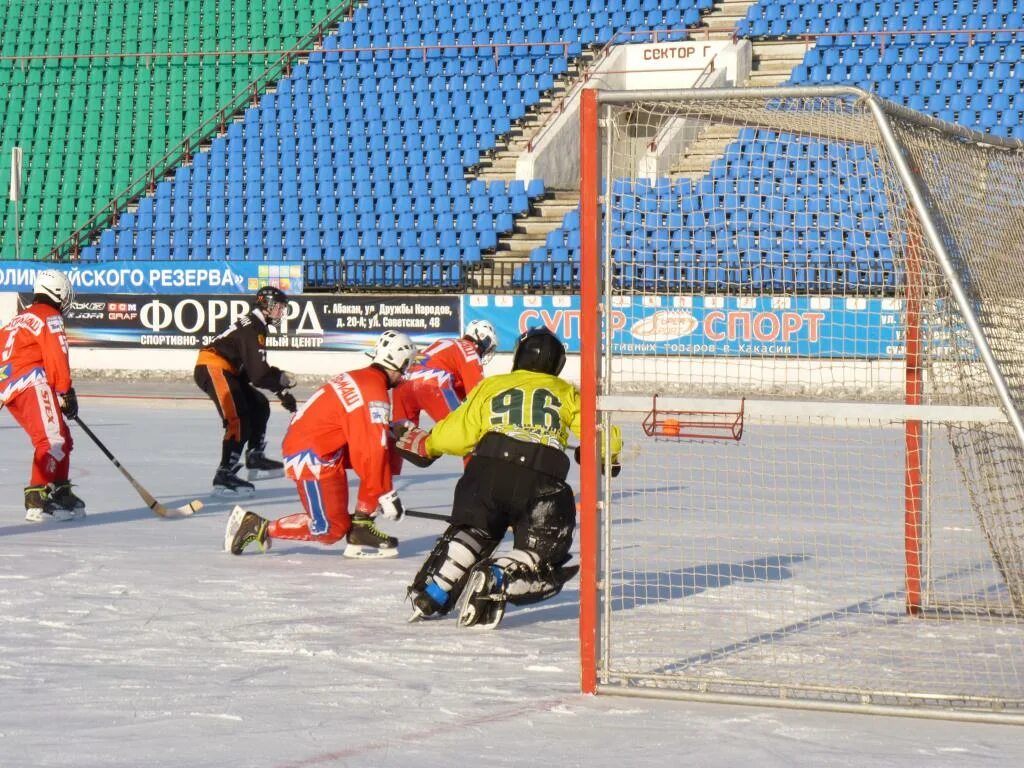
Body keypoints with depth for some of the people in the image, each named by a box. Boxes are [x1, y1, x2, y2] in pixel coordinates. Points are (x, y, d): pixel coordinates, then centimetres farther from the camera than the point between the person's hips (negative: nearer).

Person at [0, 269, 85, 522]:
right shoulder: (50, 317, 0)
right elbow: (56, 358, -12)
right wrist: (66, 392, -11)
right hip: (31, 387, -10)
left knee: (62, 439, 18)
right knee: (51, 439, -21)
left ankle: (61, 494, 22)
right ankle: (37, 500, -34)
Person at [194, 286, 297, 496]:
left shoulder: (255, 326, 19)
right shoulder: (253, 329, -14)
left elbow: (258, 368, 22)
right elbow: (258, 374, -19)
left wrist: (281, 390, 13)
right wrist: (283, 379, -2)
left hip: (226, 371, 11)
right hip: (212, 369, -11)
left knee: (259, 406, 19)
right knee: (238, 419, -20)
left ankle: (255, 459, 25)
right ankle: (224, 476, -25)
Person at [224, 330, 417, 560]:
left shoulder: (360, 378, 13)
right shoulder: (375, 393, -17)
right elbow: (372, 453, -22)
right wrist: (386, 496, -16)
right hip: (311, 458, -10)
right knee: (329, 530, -7)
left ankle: (361, 526, 4)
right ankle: (257, 527, -3)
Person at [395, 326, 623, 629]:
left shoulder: (491, 386, 20)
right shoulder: (565, 392, 20)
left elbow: (456, 435, 14)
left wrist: (423, 444, 34)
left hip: (488, 470, 1)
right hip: (542, 483, -1)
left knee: (472, 532, 23)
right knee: (543, 559, 7)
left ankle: (431, 591, 6)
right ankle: (494, 579, -20)